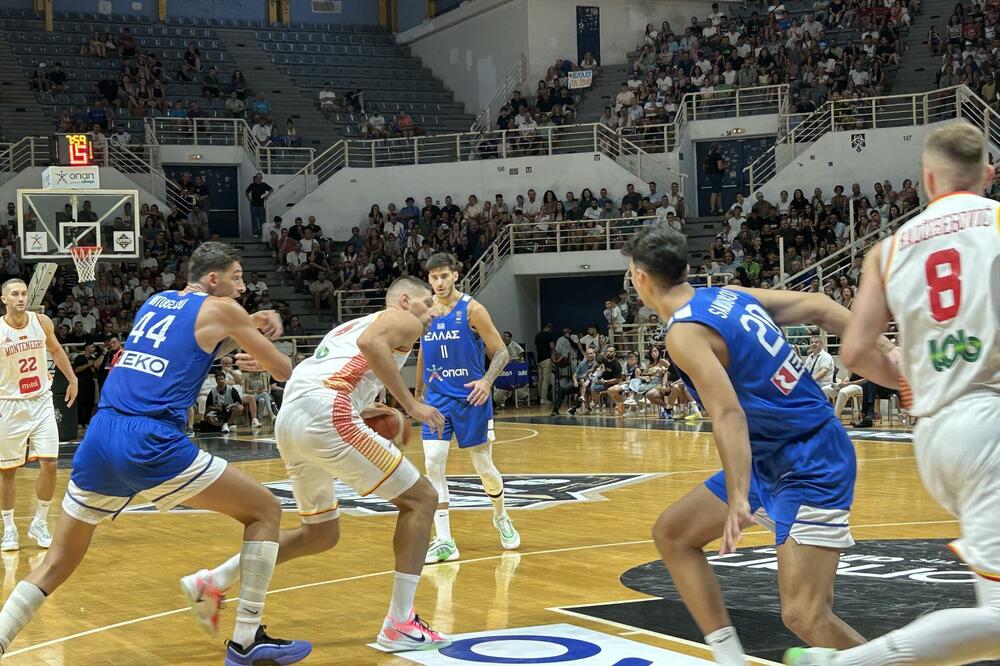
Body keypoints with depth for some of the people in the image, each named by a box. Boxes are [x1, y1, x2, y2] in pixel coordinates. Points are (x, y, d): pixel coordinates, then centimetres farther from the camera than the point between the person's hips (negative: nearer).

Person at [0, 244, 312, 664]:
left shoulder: (155, 302, 24)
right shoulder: (220, 309, 7)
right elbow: (283, 371, 15)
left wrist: (250, 326, 35)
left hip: (99, 439, 6)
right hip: (150, 443, -6)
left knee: (58, 564, 18)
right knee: (265, 511, 7)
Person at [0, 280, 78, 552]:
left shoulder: (42, 322, -4)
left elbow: (55, 349, 16)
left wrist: (72, 379, 17)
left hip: (41, 402, 3)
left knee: (50, 464, -5)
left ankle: (39, 523, 11)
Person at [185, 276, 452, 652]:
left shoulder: (349, 326, 35)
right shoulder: (406, 321, 9)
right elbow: (370, 343, -13)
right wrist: (411, 404, -12)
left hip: (289, 419, 9)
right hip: (325, 415, -9)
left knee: (321, 534, 23)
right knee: (420, 499, 3)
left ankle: (213, 582, 21)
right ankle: (400, 625, -2)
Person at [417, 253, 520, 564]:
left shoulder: (471, 309, -11)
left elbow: (501, 353, -9)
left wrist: (487, 381, -25)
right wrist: (418, 391, 21)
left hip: (471, 398, -3)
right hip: (437, 398, 3)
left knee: (484, 468, 6)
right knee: (433, 465, -12)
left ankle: (501, 517, 37)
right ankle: (444, 542, -9)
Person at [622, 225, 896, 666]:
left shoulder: (683, 333, -17)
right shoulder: (729, 296, 8)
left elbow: (728, 415, -29)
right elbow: (818, 307, 7)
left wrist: (738, 499, -36)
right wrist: (888, 354, 7)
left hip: (810, 466, -10)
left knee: (804, 616, -19)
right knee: (671, 533, 16)